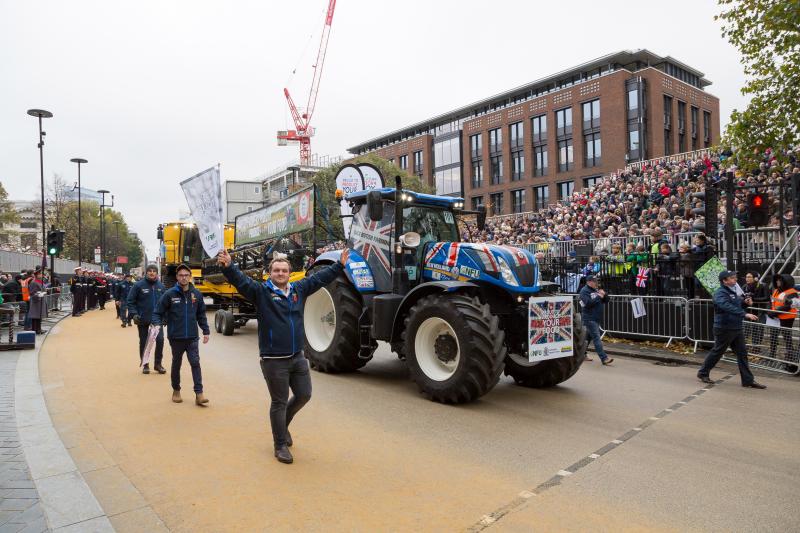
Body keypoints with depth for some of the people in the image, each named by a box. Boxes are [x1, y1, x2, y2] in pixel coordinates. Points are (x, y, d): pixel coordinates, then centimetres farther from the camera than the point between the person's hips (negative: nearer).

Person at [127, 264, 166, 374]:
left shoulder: (161, 286, 5)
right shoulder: (138, 285, -6)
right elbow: (130, 301, -5)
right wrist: (133, 314, -14)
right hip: (143, 320, -2)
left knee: (160, 340, -7)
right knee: (143, 342, 9)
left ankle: (158, 363, 8)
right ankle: (145, 364, 23)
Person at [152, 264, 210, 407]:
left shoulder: (196, 294, 2)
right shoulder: (169, 294, -5)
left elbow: (201, 315, 9)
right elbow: (158, 312, -2)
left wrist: (206, 331, 8)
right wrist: (156, 324, -20)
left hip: (192, 337, 1)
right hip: (176, 337, -1)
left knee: (195, 363, -6)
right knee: (176, 364, 15)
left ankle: (199, 394, -6)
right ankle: (176, 391, 32)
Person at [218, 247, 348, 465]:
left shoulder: (299, 289, 7)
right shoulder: (261, 291, -6)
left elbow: (320, 277, 15)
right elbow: (241, 280, -20)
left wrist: (340, 265, 19)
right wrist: (228, 266, -38)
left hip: (298, 357, 5)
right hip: (274, 360, -5)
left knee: (304, 395, 14)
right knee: (279, 403, 6)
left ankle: (283, 424, 42)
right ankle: (280, 445, 23)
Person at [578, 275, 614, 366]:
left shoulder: (596, 290, 17)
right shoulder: (584, 291, -8)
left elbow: (606, 301, 16)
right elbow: (588, 303, -22)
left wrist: (604, 295, -4)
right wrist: (599, 297, -16)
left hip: (596, 318, 8)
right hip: (589, 318, -8)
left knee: (588, 336, 15)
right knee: (596, 338, -12)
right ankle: (604, 358, -16)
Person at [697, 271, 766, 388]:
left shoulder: (733, 291, 12)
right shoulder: (720, 293, -17)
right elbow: (728, 307, -34)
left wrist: (745, 303, 2)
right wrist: (745, 314, -42)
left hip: (736, 329, 8)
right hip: (724, 329, -8)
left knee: (742, 353, 8)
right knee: (717, 352, 4)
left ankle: (748, 380, 13)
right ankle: (703, 373, 19)